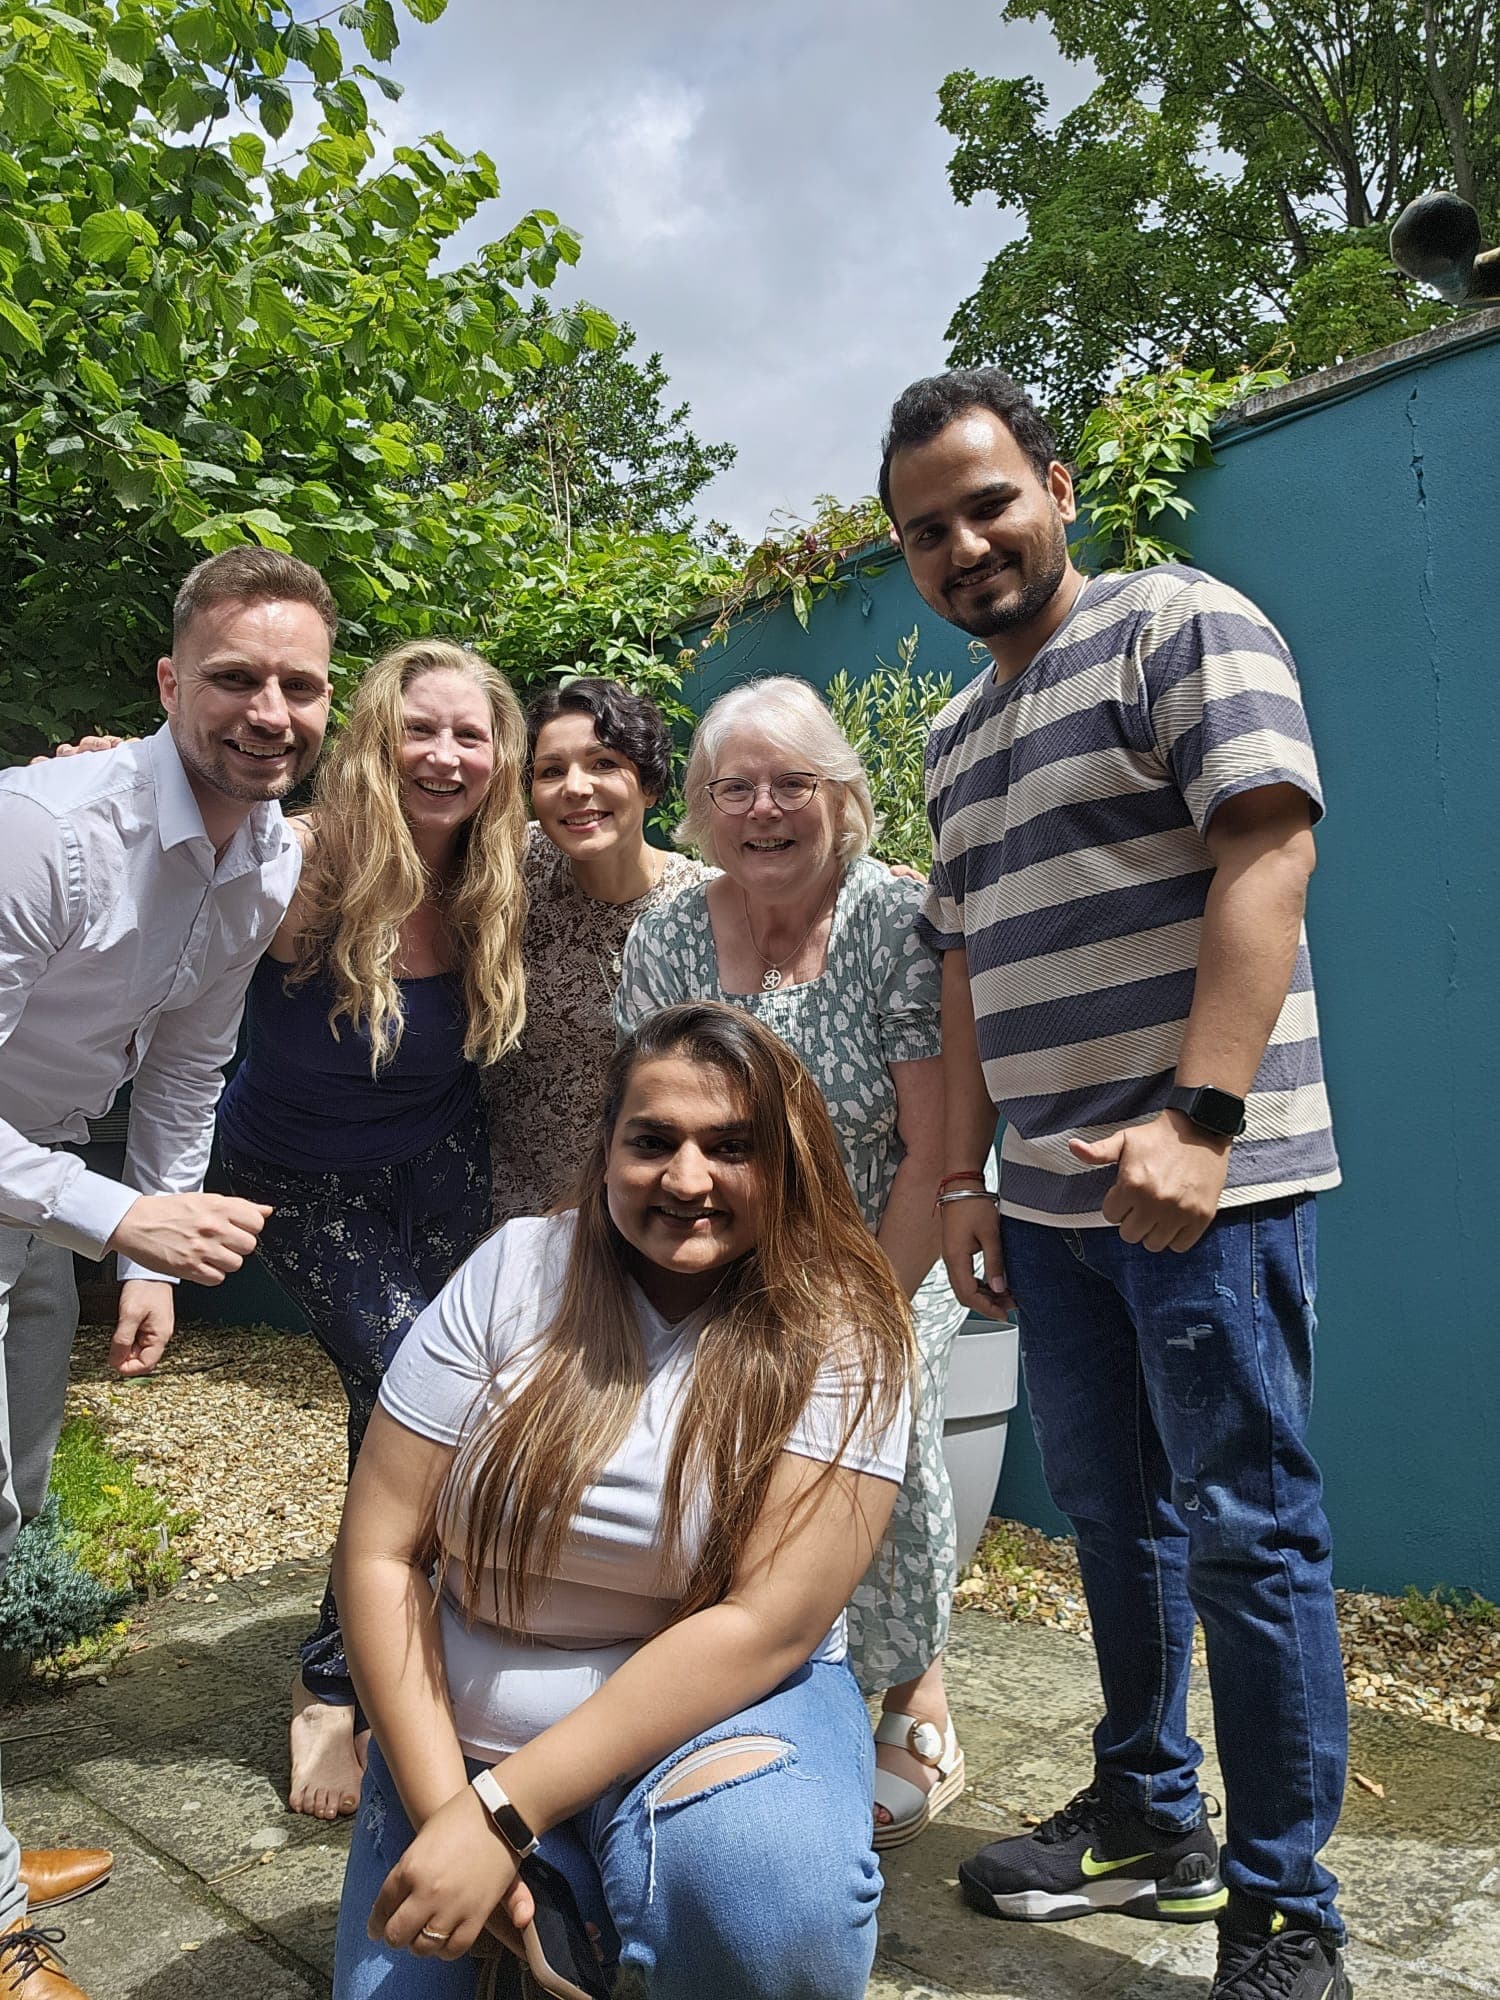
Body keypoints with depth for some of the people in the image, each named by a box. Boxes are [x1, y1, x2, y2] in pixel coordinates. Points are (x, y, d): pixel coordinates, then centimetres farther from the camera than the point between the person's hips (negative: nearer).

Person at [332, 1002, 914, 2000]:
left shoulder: (837, 1338, -12)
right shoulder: (514, 1272, -7)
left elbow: (768, 1621, -19)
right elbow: (381, 1555, -6)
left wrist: (502, 1813, -23)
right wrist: (446, 1810, -15)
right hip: (463, 1735, 3)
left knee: (766, 1894, -31)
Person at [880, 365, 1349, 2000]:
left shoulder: (1177, 625, -5)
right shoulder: (956, 736, 17)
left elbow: (1268, 850, -17)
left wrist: (1198, 1121, -24)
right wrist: (969, 1178, 12)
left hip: (1205, 1179, -7)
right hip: (1052, 1197, 8)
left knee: (1243, 1529, 1)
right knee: (1108, 1515, 16)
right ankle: (1151, 1821, 34)